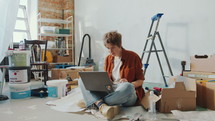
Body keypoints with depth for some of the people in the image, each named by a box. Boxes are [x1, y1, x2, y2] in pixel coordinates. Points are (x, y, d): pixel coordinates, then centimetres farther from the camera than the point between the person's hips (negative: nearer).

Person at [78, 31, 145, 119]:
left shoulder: (133, 57, -1)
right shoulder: (108, 59, 12)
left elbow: (141, 81, 1)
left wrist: (129, 84, -20)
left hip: (128, 95, -4)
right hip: (109, 91, 5)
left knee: (127, 87, -41)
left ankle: (97, 103, -23)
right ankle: (102, 106, -36)